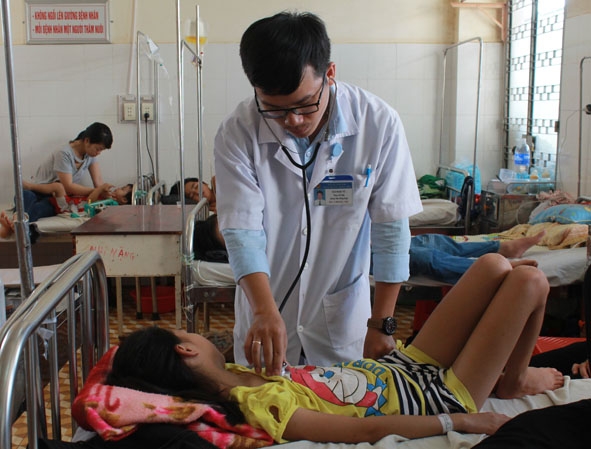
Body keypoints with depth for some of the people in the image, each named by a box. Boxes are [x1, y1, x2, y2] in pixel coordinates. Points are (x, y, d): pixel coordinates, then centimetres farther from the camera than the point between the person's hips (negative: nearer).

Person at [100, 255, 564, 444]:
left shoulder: (235, 377, -6)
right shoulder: (258, 408, -33)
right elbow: (369, 429, -31)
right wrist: (462, 422, -25)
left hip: (404, 366, 8)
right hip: (444, 397, -8)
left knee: (495, 264, 10)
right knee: (530, 280, -3)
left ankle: (511, 376, 29)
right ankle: (514, 381, 21)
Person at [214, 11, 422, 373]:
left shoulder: (379, 125, -16)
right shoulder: (237, 134, -15)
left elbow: (391, 230, -11)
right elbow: (242, 229, -19)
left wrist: (381, 324, -9)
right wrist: (265, 312, -34)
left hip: (343, 318, 0)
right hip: (265, 314, 0)